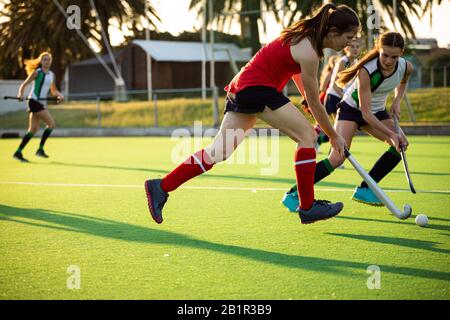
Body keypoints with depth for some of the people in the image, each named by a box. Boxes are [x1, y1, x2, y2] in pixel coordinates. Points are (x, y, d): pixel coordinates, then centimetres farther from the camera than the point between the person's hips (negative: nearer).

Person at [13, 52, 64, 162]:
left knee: (33, 129, 6)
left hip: (42, 103, 7)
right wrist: (20, 94, -24)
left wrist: (59, 94, 2)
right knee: (51, 123, -14)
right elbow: (24, 85, -6)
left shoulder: (51, 75, 14)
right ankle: (40, 149, -7)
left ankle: (18, 152, 10)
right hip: (34, 101, -7)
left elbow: (53, 91, 23)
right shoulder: (37, 72, -5)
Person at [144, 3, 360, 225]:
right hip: (257, 90, -9)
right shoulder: (309, 53, -15)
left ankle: (161, 187, 4)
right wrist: (333, 136, 3)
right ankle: (307, 207, -2)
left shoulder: (303, 36, 12)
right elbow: (314, 103, -8)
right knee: (307, 134, -5)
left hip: (240, 89, 9)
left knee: (219, 151, 6)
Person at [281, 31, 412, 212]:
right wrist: (391, 134, -36)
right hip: (351, 109, -6)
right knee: (337, 158, -21)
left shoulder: (406, 67, -16)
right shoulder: (366, 71, -32)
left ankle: (364, 190, -5)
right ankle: (293, 194, -12)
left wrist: (397, 101, -4)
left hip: (377, 111, 6)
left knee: (401, 144, -15)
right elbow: (365, 113, -30)